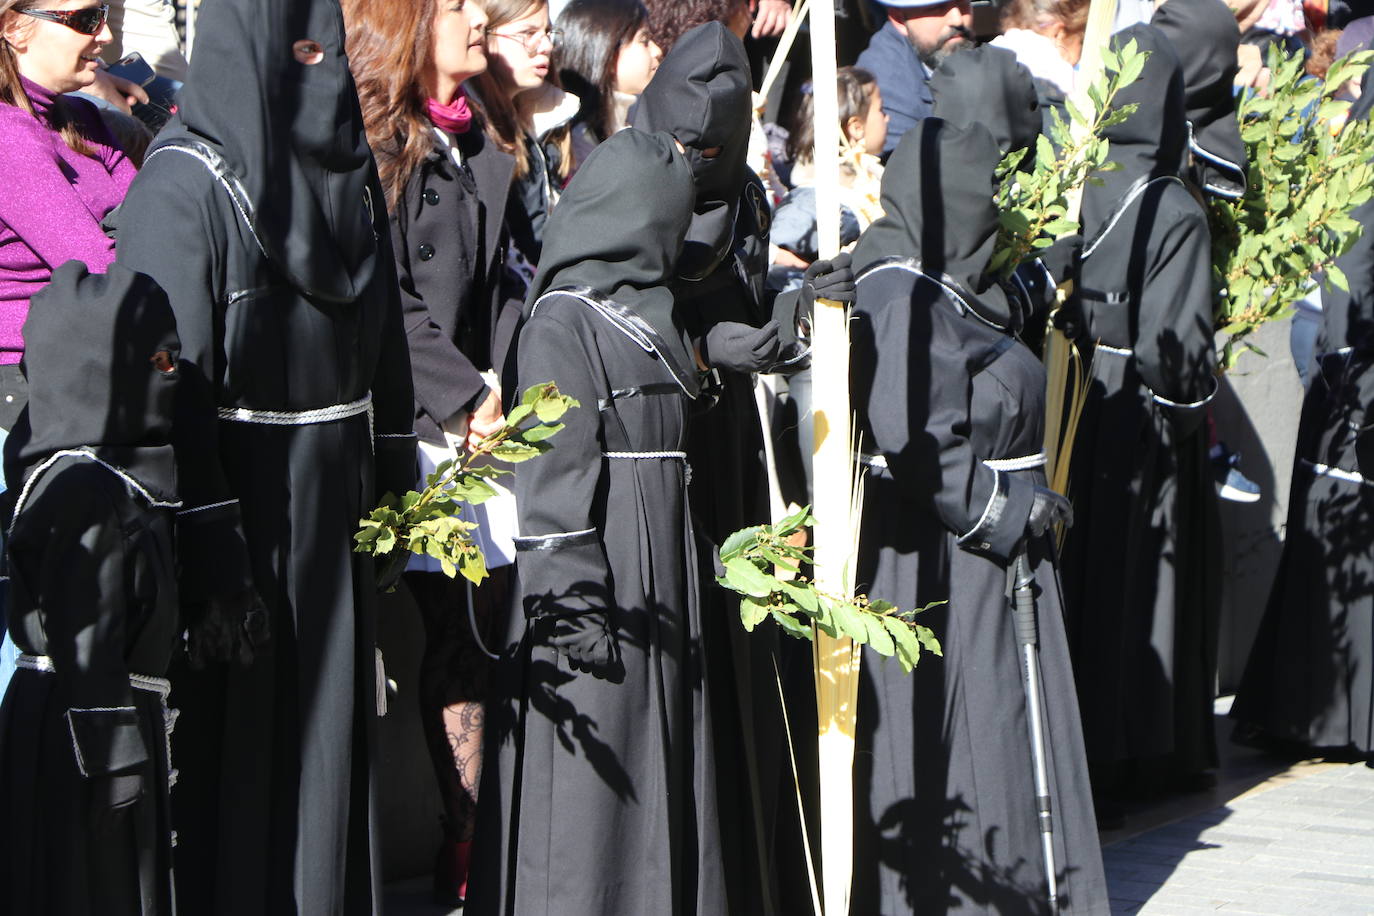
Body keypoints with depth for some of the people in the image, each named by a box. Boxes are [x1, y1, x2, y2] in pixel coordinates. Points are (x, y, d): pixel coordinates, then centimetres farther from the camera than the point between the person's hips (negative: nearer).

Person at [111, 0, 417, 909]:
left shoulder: (346, 168, 8)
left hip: (334, 518, 7)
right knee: (234, 759, 1)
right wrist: (212, 572, -23)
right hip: (235, 516, -7)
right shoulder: (185, 187, -15)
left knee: (332, 740, 14)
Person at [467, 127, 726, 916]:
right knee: (592, 783, -5)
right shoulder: (561, 323, -11)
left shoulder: (652, 311, 16)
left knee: (663, 775, 11)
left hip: (660, 583, 8)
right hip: (600, 591, -8)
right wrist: (575, 602, -22)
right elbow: (551, 473, -17)